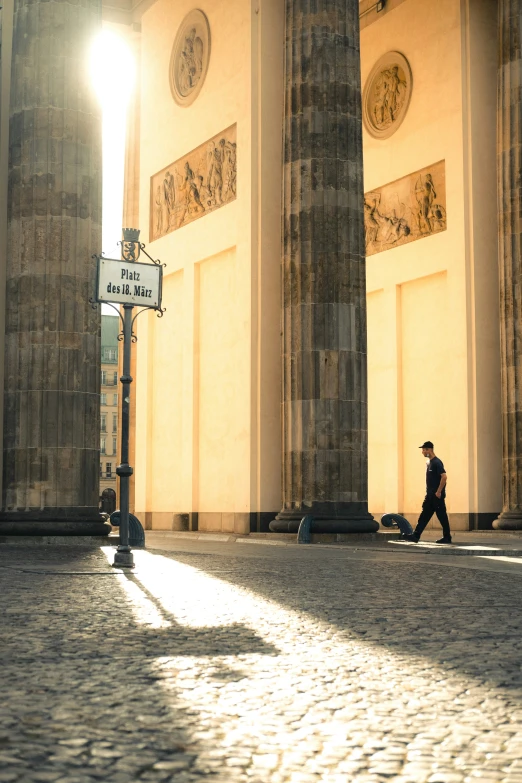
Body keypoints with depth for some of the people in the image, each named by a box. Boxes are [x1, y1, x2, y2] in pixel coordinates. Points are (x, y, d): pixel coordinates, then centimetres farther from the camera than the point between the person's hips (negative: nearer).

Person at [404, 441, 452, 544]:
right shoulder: (429, 463, 15)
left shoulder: (437, 462, -14)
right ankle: (416, 535, 4)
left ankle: (447, 537, 7)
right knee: (424, 516, 5)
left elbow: (444, 477, -23)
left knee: (442, 516, -1)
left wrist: (439, 492, -21)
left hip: (437, 496, -9)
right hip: (430, 496, 9)